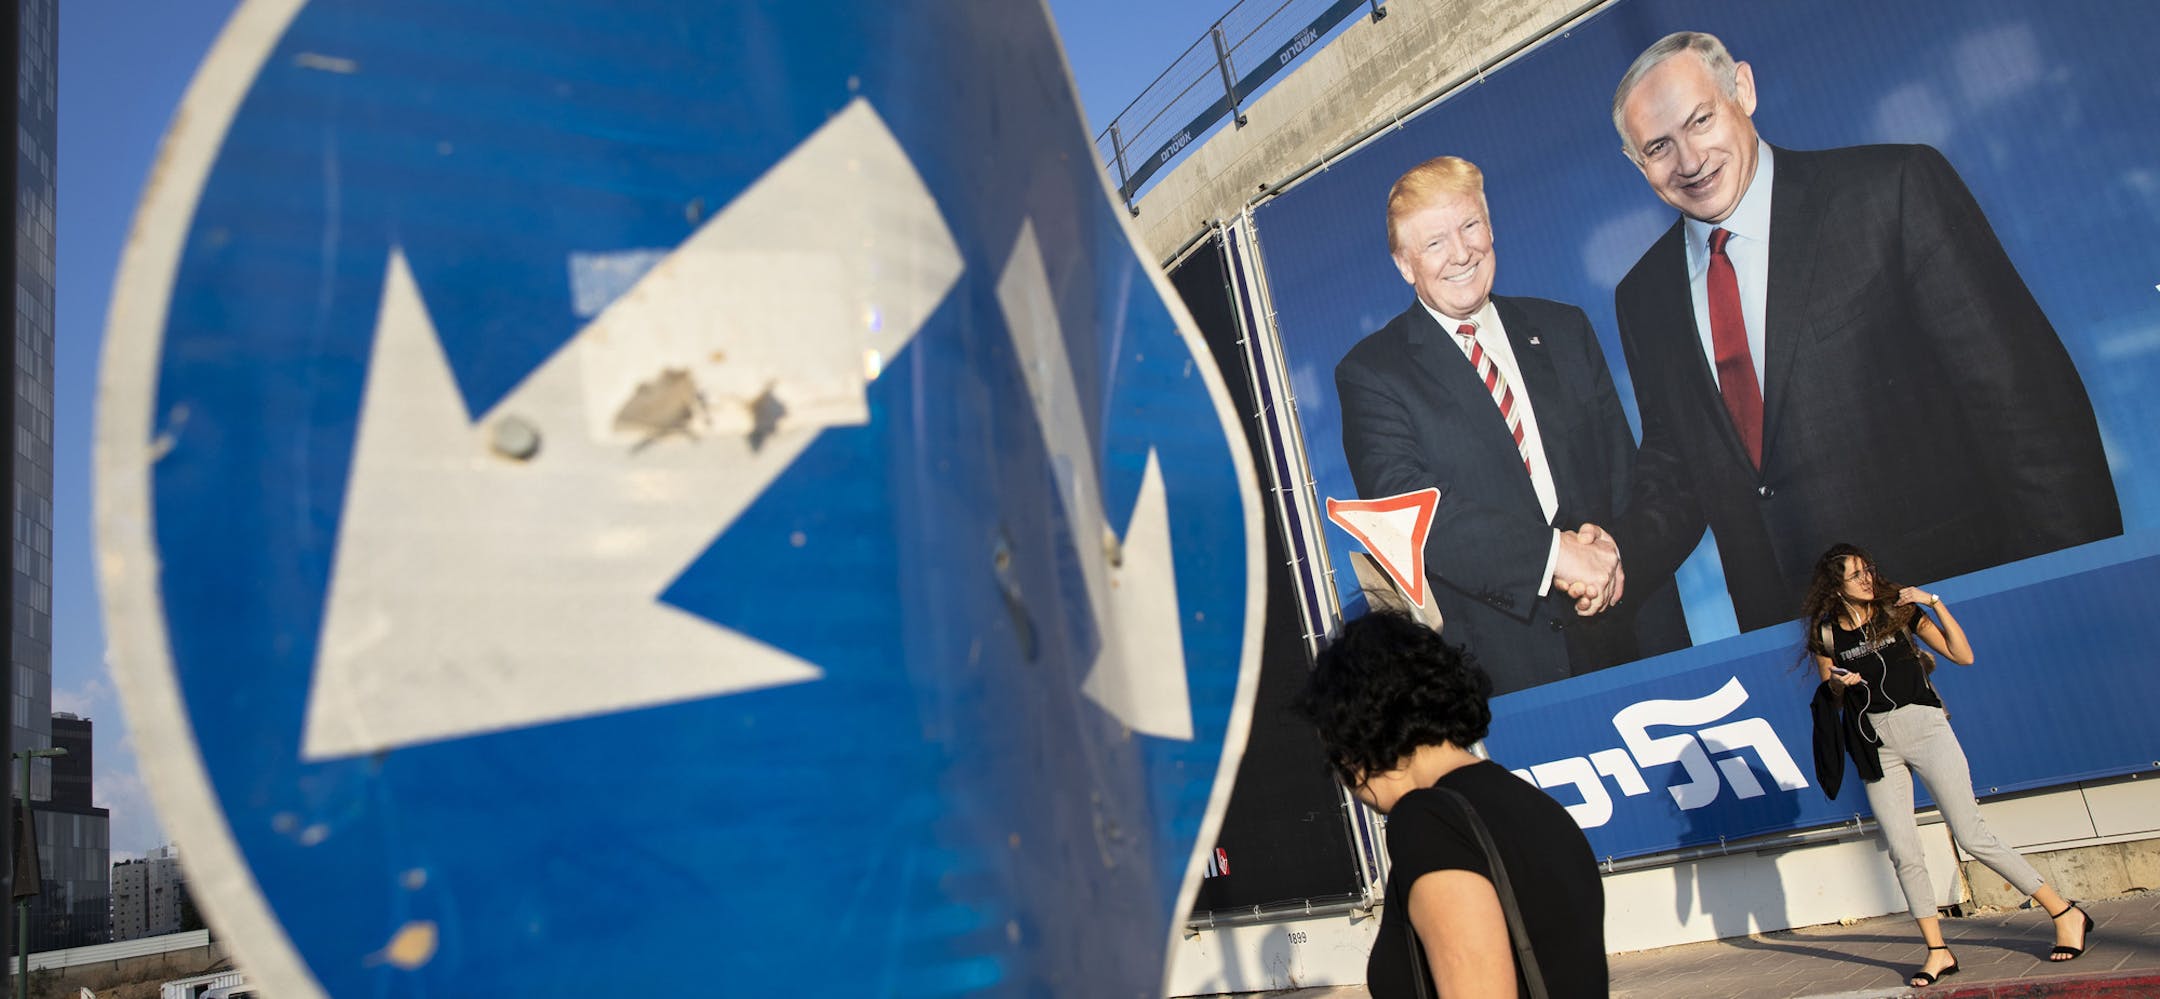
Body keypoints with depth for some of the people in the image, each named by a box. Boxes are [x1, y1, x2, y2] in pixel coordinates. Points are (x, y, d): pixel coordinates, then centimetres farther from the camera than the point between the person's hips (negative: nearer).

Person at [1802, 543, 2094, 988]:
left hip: (1925, 729, -2)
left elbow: (1964, 656, -3)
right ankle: (1938, 952, 10)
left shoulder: (1898, 609, 0)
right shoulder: (1826, 634, 2)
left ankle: (2066, 913, 13)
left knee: (1972, 837, -3)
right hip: (1877, 746, 2)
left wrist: (1936, 604, -12)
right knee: (1904, 854, 0)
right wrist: (1840, 683, -10)